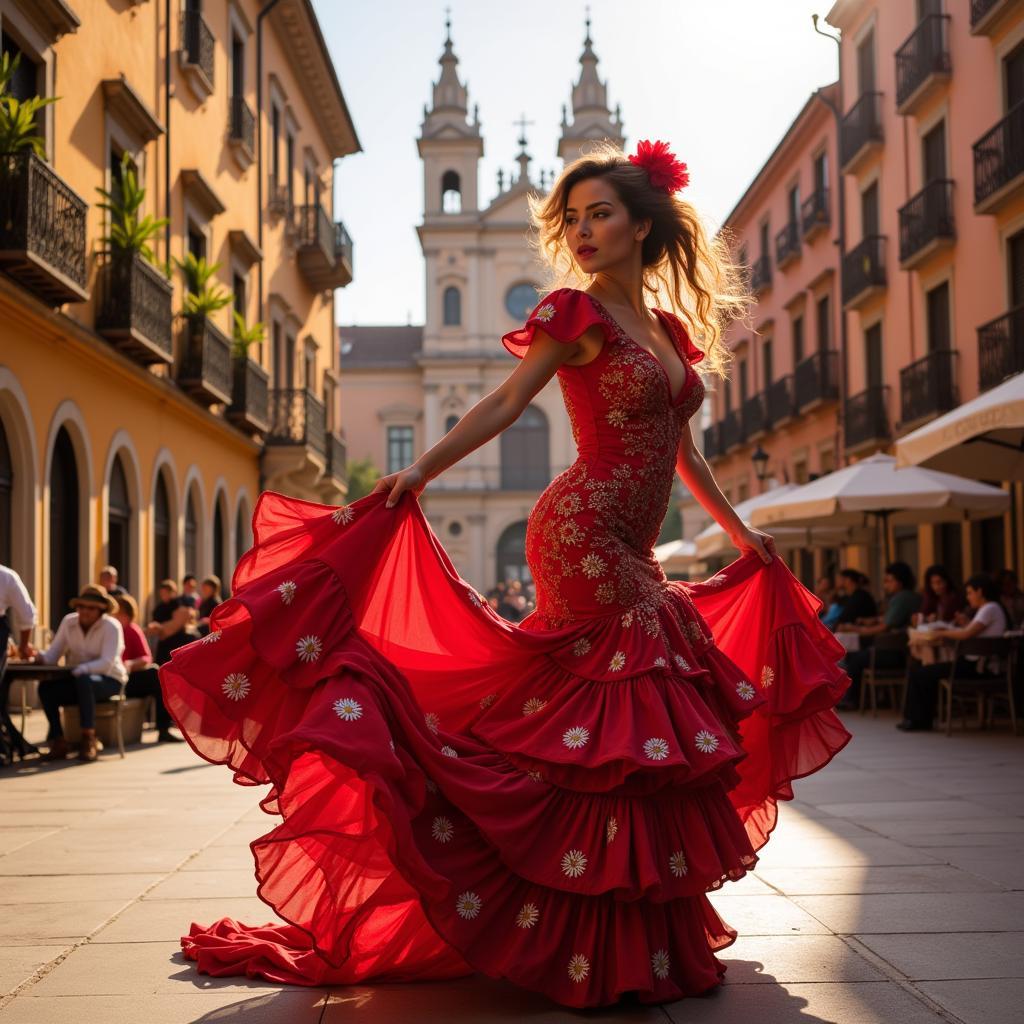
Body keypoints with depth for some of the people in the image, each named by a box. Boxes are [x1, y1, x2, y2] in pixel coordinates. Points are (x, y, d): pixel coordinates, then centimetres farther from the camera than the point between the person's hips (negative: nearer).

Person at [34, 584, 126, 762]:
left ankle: (89, 739, -28)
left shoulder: (111, 626, -13)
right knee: (46, 687, -22)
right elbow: (53, 654, -3)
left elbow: (106, 663, -23)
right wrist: (40, 656, -27)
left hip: (108, 680, -5)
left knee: (84, 681, -37)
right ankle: (58, 742, -17)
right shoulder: (68, 622, 1)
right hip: (76, 679, 5)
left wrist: (80, 670, -40)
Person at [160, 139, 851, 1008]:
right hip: (582, 536, -7)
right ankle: (614, 947, 3)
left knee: (650, 735, 8)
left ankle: (643, 937, 21)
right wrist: (421, 469, -22)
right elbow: (506, 402, -10)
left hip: (630, 554, 7)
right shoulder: (576, 313, -2)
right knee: (615, 733, -7)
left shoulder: (673, 330, 17)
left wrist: (738, 529, 29)